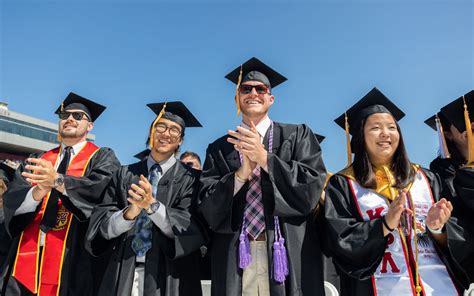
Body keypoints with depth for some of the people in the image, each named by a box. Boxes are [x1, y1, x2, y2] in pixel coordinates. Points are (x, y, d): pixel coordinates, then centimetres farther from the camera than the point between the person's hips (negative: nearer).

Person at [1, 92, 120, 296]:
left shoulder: (102, 158, 1)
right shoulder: (35, 161, 13)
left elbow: (102, 188, -18)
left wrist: (57, 180, -30)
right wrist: (39, 191, -20)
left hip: (71, 258, -3)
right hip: (26, 254, 4)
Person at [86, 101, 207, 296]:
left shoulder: (190, 178, -4)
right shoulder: (124, 174, 3)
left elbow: (189, 230, -12)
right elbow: (103, 227, -2)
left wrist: (153, 205, -25)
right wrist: (129, 212, -21)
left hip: (167, 276, -1)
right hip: (120, 274, 2)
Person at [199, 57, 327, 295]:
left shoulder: (298, 135, 4)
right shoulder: (219, 148, 6)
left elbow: (312, 188, -7)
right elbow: (208, 207, -1)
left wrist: (265, 158, -16)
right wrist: (242, 172, -16)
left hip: (289, 254, -1)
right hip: (234, 258, 1)